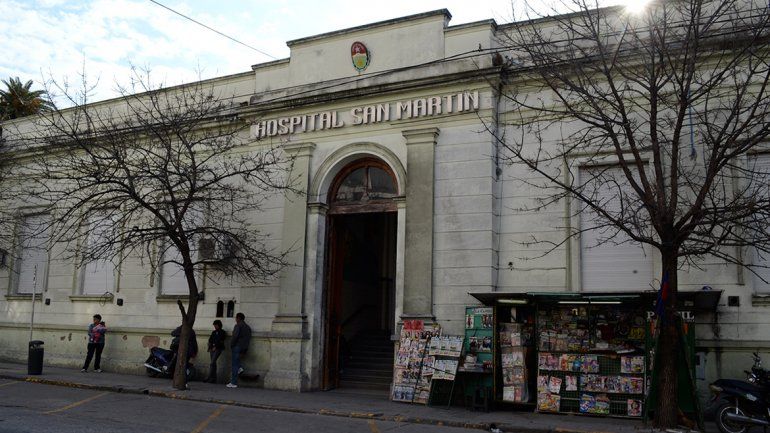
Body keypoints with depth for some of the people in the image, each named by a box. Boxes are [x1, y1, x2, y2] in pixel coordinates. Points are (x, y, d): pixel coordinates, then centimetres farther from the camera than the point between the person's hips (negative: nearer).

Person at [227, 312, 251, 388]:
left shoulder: (238, 326, -9)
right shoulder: (248, 327, 14)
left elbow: (235, 336, -19)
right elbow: (249, 338, 15)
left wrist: (231, 346, -7)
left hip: (237, 346, -8)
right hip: (244, 347, 8)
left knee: (235, 364, -4)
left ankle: (233, 383, -3)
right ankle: (239, 368, 12)